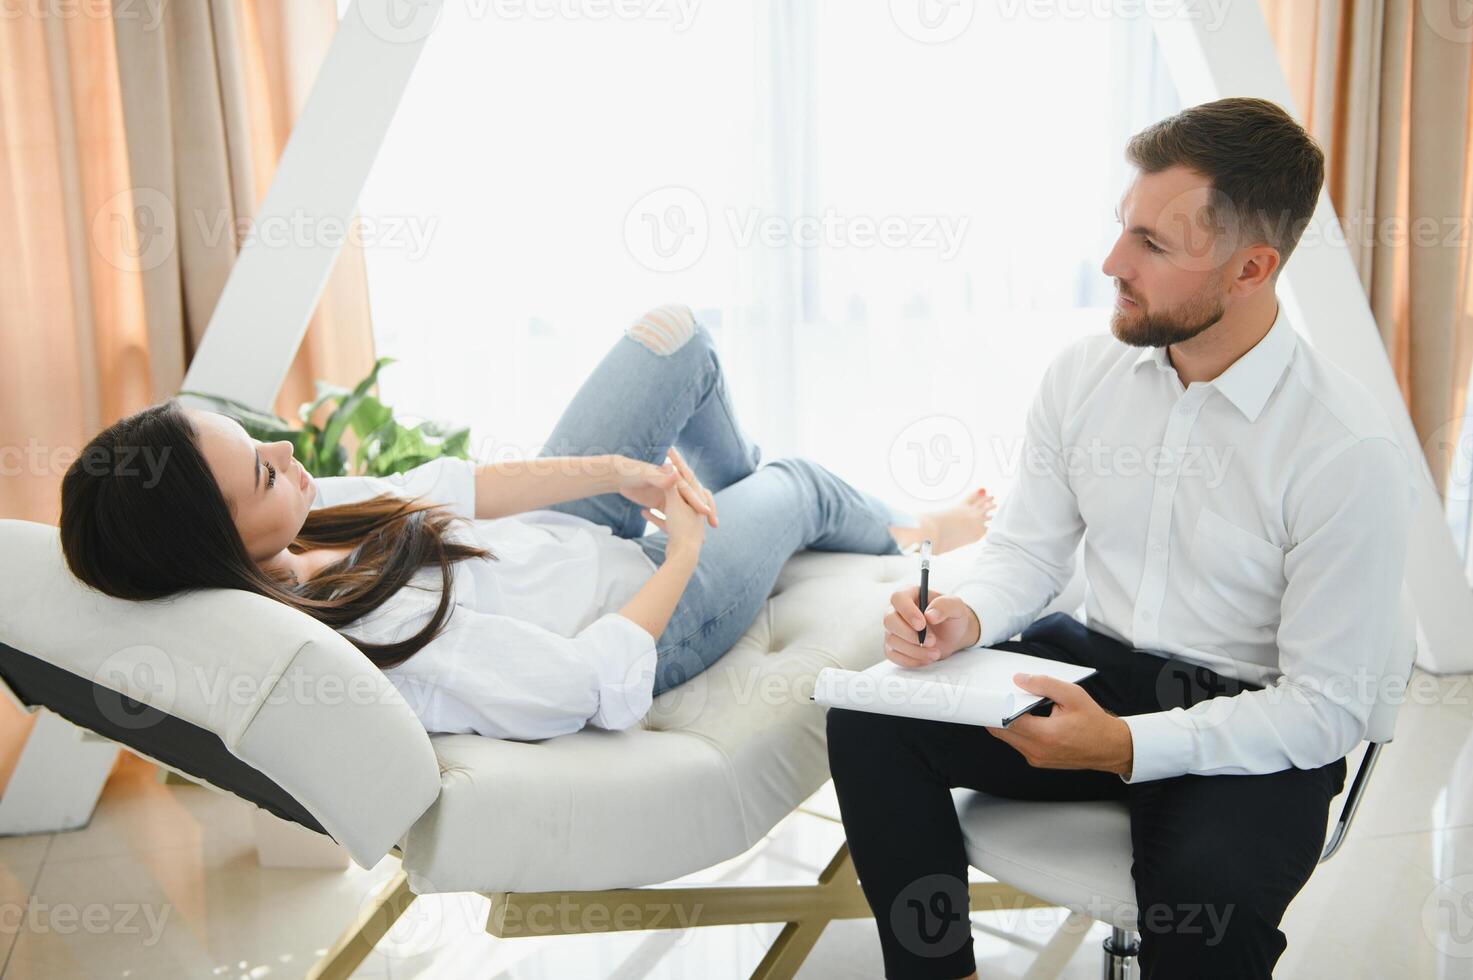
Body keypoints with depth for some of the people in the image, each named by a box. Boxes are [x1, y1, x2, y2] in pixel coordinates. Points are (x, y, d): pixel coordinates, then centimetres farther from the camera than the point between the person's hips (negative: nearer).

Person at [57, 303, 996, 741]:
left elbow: (443, 488, -9)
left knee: (675, 332, 9)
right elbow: (601, 684, -35)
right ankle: (908, 538, 53)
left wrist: (613, 470, -15)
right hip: (638, 615, -6)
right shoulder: (365, 634, -43)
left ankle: (735, 491, 41)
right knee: (800, 486, 16)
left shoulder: (285, 525, -19)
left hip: (559, 536, 7)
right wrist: (684, 548, -19)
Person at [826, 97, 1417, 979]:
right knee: (868, 722, -16)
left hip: (1249, 724, -4)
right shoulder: (1083, 373, -3)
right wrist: (967, 617, -16)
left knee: (1207, 891, -35)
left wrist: (1128, 745, -26)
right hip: (1091, 665, 5)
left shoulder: (1350, 450, -18)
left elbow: (1329, 706, -15)